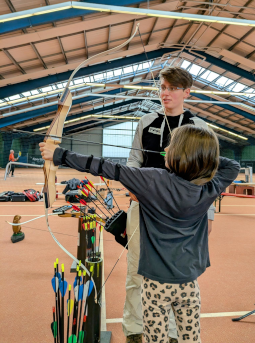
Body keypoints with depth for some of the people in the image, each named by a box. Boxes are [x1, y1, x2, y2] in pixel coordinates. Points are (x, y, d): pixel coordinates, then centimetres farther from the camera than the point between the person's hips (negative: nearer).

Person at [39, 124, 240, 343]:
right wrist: (205, 155, 8)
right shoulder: (209, 189, -9)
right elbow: (233, 166, 11)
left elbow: (109, 170, -18)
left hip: (157, 283, -3)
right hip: (189, 284, 4)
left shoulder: (155, 181, -21)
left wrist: (60, 155, -11)